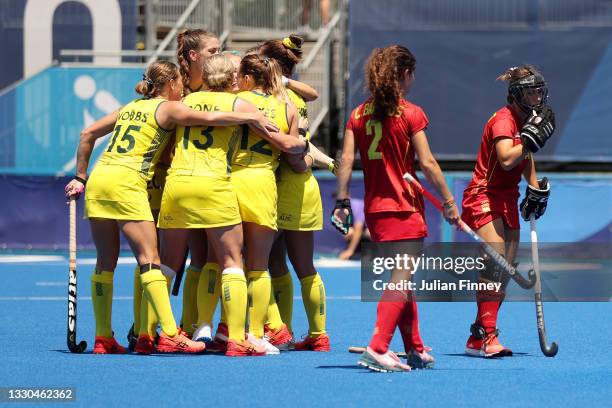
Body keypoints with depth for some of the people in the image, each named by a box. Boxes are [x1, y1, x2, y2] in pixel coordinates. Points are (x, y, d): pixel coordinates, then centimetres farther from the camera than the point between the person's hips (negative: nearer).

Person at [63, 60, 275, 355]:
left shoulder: (131, 107, 24)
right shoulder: (168, 107, 5)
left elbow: (88, 134, 24)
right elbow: (208, 118, -8)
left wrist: (80, 177, 27)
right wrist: (251, 118, 1)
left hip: (99, 177, 7)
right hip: (128, 182, -7)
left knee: (105, 262, 10)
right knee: (149, 260, -9)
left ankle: (103, 338, 9)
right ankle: (169, 334, -16)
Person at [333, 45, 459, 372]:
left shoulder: (359, 114, 6)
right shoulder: (410, 114, -9)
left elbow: (346, 160, 1)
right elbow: (427, 163, -10)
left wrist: (342, 202, 5)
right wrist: (449, 202, -4)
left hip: (374, 210, 6)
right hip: (404, 209, -6)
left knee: (401, 280, 17)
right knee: (401, 280, -8)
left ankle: (416, 349, 24)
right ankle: (377, 348, -22)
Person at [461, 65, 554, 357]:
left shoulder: (526, 120, 11)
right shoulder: (503, 120, -17)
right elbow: (507, 160, -32)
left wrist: (535, 189, 18)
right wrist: (532, 137, -28)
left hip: (508, 200, 9)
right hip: (484, 198, -9)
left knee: (505, 272, 4)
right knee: (495, 265, -21)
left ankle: (479, 338, 8)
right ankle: (484, 336, -22)